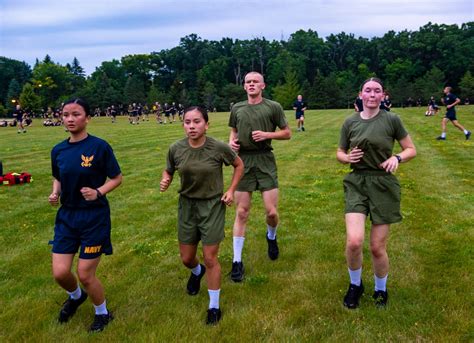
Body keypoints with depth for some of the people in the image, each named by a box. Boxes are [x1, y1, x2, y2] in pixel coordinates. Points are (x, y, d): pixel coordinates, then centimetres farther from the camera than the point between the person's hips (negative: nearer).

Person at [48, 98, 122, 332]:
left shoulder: (99, 146, -13)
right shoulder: (58, 150, 2)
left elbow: (117, 178, -6)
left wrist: (98, 192, -23)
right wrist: (55, 193, -3)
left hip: (94, 217, -4)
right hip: (66, 216, 5)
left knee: (85, 275, 3)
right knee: (60, 273, 3)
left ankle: (102, 313, 32)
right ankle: (76, 296, 40)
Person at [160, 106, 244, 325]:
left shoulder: (218, 148, -17)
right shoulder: (176, 149, -10)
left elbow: (239, 165, 2)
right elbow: (168, 171, 8)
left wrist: (231, 190, -7)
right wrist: (165, 182, -15)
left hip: (212, 206, -3)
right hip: (187, 206, 3)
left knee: (210, 259, 1)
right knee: (186, 259, 14)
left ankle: (214, 306, 21)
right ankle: (197, 272, 52)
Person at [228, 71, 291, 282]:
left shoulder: (273, 107, 1)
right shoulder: (237, 108, 9)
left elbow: (287, 133, 6)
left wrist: (267, 134, -11)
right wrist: (231, 142, 0)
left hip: (265, 161, -2)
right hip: (243, 161, 2)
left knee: (271, 212, -3)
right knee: (241, 213, 3)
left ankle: (271, 237, 34)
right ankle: (237, 261, 11)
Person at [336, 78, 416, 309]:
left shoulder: (391, 120, -2)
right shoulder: (350, 122, 5)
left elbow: (411, 150, 6)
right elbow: (340, 153, 15)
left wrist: (397, 158, -15)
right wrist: (347, 157, -8)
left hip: (384, 185, -1)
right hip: (357, 183, 1)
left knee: (377, 247, 2)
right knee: (354, 242, -15)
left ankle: (381, 289, 31)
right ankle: (355, 285, 14)